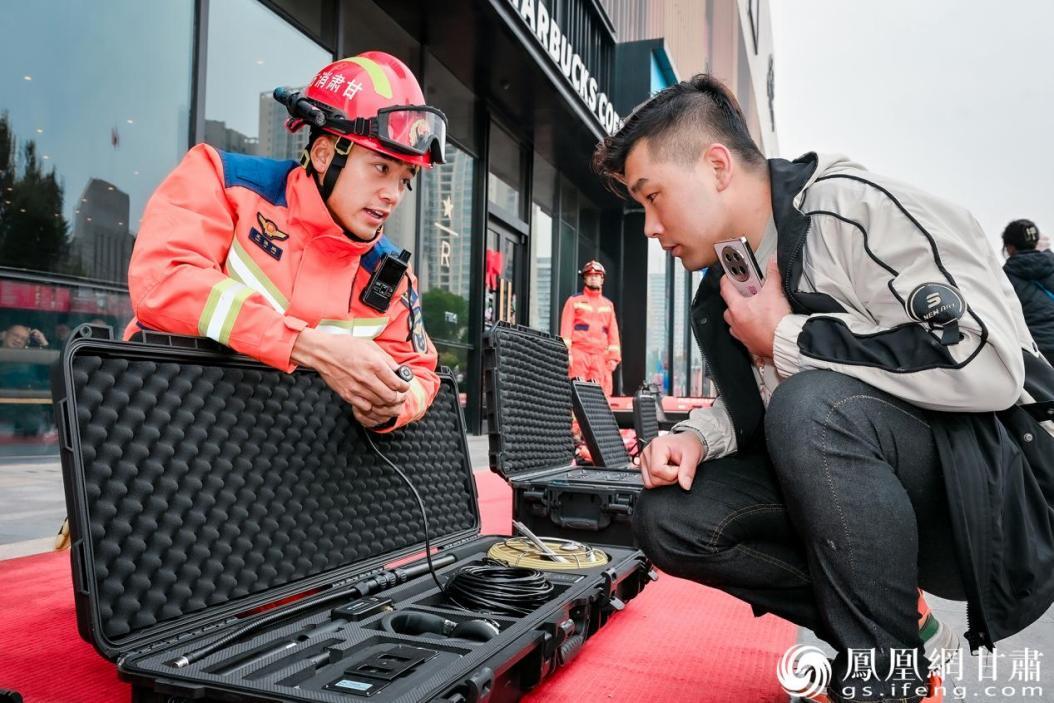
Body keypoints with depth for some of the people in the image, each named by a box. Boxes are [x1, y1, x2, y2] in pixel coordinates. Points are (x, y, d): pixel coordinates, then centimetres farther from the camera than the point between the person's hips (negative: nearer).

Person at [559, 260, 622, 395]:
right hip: (579, 354, -3)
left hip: (601, 356, 3)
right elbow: (566, 329, 2)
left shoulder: (608, 304, 20)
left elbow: (613, 332, 17)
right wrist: (566, 353, -8)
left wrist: (614, 357, 8)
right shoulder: (574, 301, 9)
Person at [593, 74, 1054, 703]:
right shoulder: (728, 279, 6)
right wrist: (696, 436, -6)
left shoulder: (854, 206, -17)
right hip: (870, 490, 7)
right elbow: (753, 402, 16)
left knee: (812, 405, -35)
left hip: (990, 489, -7)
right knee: (668, 517, -7)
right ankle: (905, 634, 4)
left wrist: (786, 338, -20)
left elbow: (988, 365, -29)